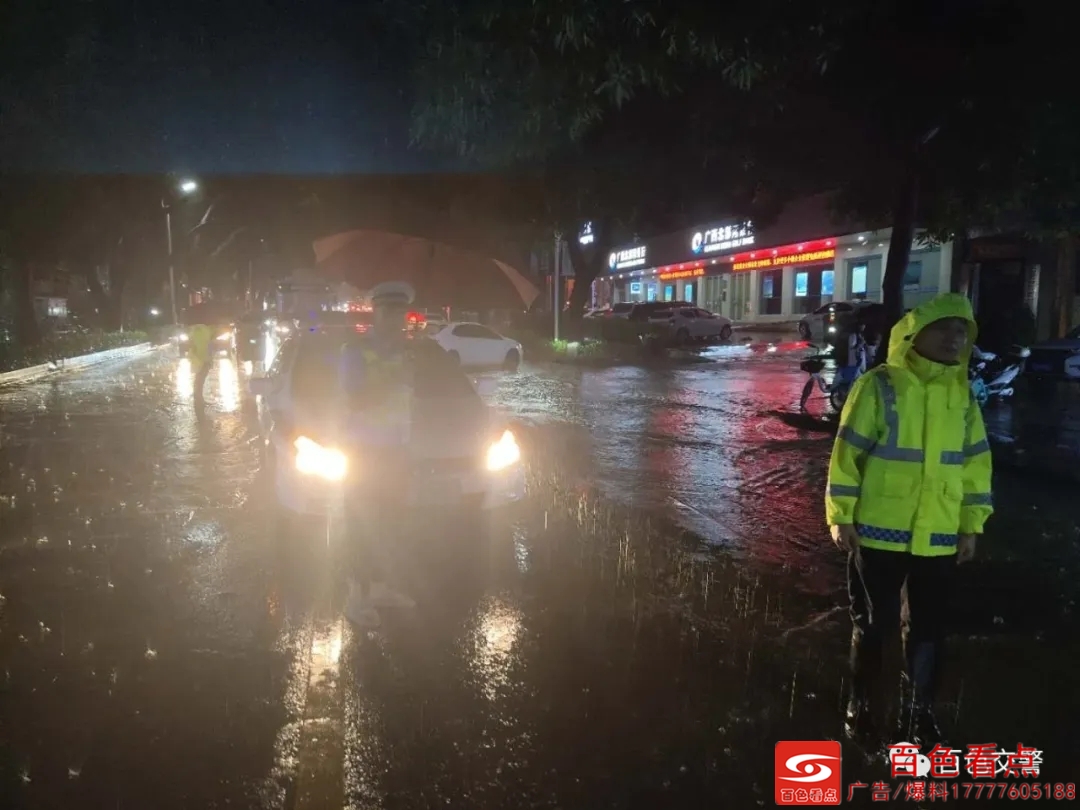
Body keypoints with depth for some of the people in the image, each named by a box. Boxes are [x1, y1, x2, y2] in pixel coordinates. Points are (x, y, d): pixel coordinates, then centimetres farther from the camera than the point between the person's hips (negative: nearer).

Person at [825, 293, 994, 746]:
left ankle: (919, 715, 31)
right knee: (872, 626, 10)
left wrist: (972, 525, 9)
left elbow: (975, 461, 11)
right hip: (879, 534, -4)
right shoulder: (879, 386, -9)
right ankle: (860, 706, 29)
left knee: (929, 630, 14)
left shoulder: (962, 394, 6)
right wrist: (841, 516, -10)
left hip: (939, 538, 4)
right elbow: (847, 453, -9)